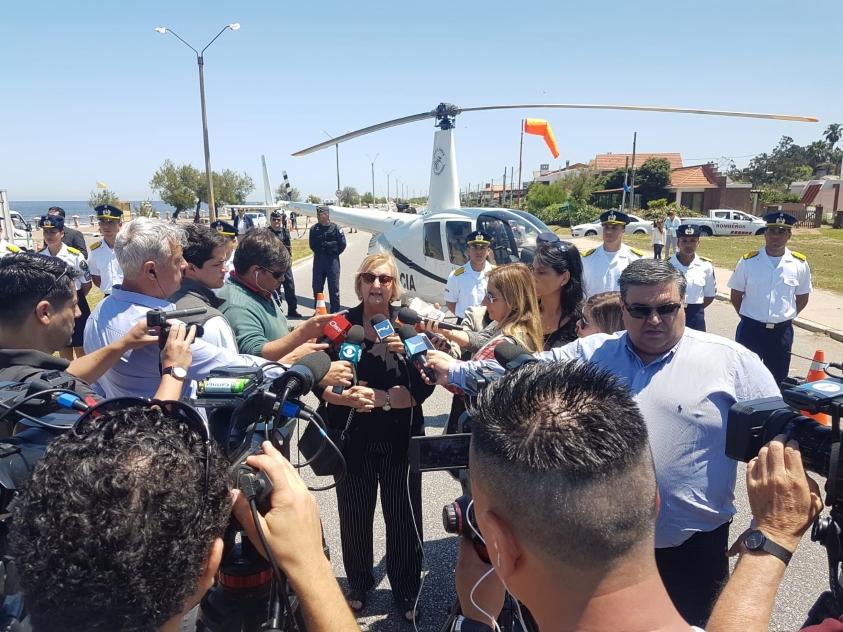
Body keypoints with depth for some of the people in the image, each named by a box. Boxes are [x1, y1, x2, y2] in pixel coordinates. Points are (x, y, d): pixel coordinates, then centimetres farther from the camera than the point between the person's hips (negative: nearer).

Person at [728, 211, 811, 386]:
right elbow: (736, 295, 4)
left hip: (782, 331, 1)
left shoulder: (800, 264, -2)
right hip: (751, 330, -1)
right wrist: (749, 318, 4)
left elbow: (803, 297, 10)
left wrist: (786, 318, 5)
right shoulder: (748, 261, -5)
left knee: (778, 379, 13)